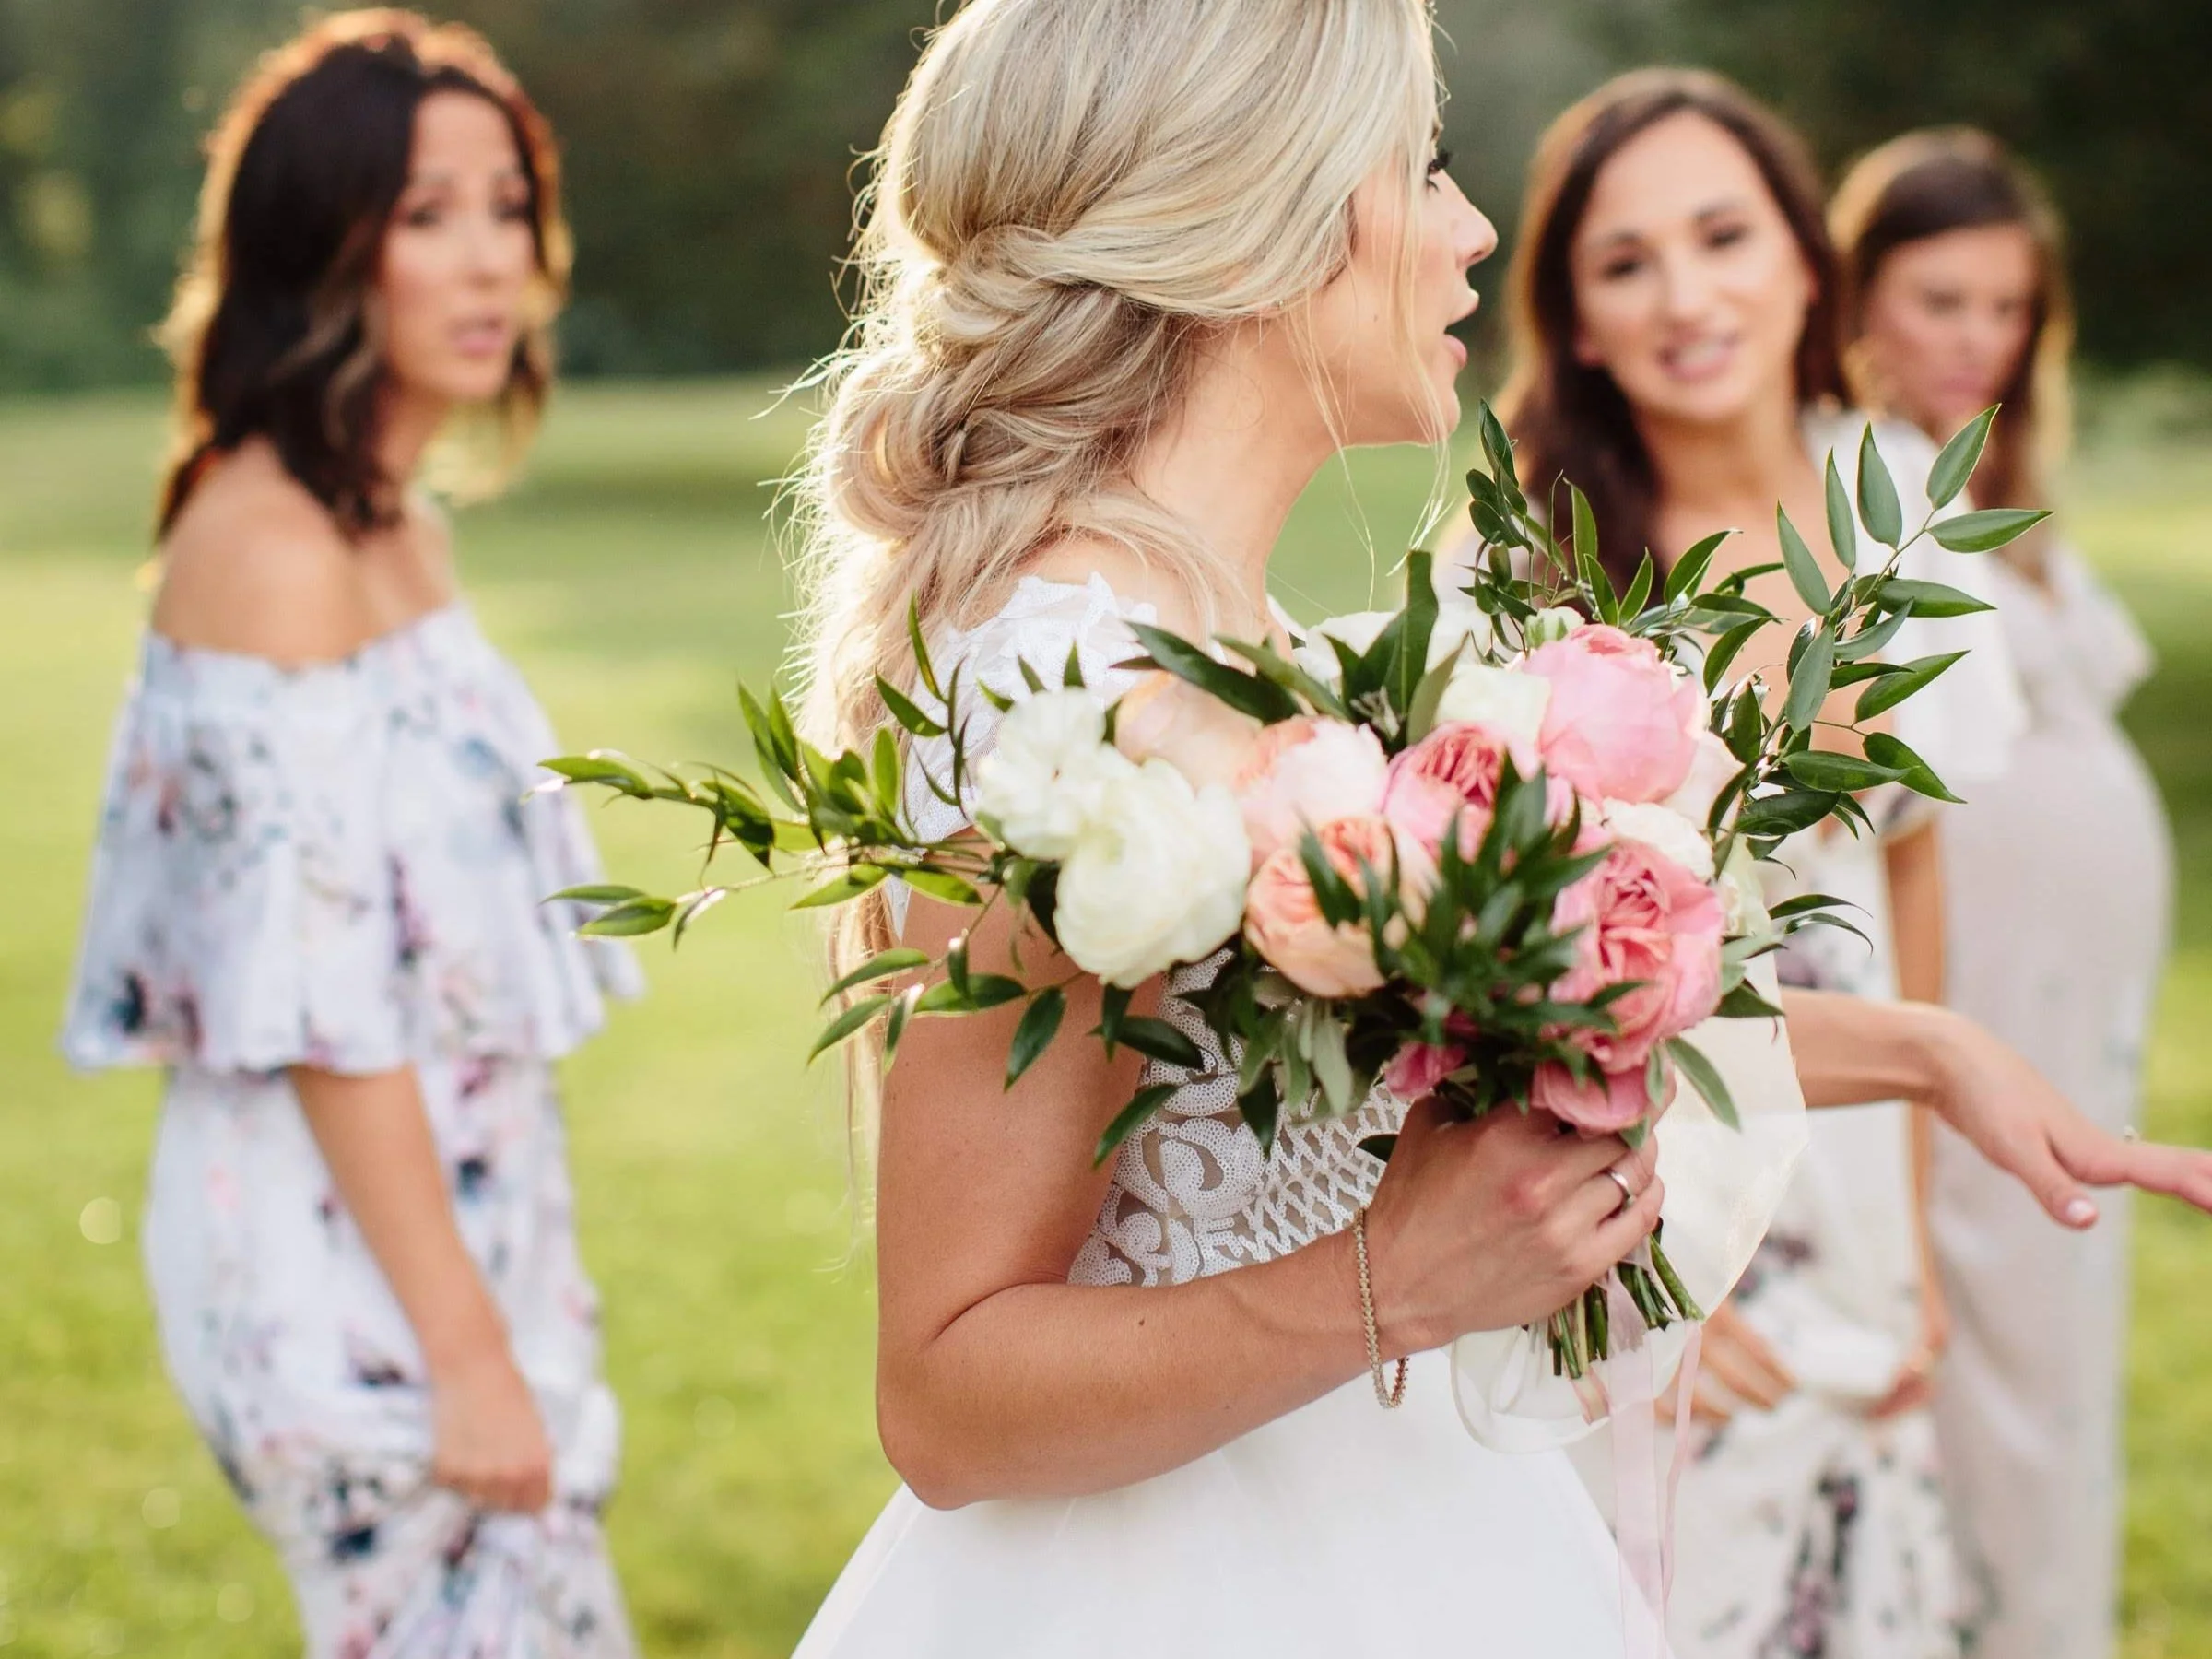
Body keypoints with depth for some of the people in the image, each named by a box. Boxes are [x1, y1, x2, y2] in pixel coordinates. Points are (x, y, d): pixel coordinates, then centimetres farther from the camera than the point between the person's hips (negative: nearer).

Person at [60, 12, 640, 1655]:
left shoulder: (396, 529, 10)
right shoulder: (272, 545, -18)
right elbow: (318, 1007, -22)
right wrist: (470, 1353, -21)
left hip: (451, 1215, 9)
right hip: (347, 1262, -9)